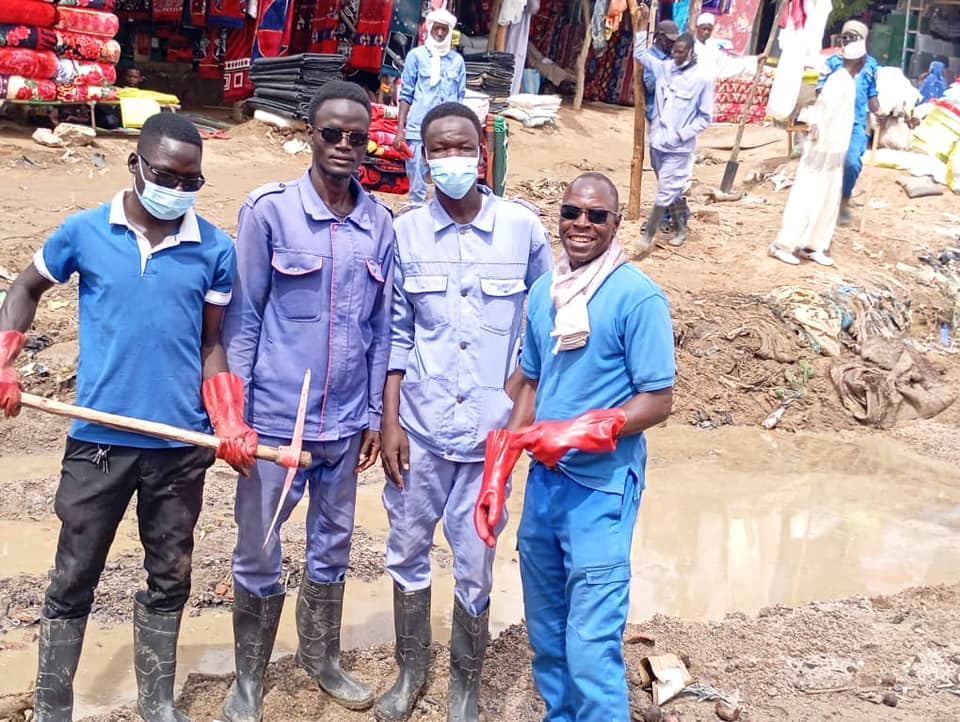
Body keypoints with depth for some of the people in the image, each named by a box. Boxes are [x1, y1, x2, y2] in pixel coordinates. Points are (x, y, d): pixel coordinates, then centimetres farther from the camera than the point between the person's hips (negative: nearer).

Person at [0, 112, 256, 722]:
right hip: (98, 441, -1)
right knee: (73, 578, 10)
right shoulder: (84, 232, -3)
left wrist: (229, 424, -9)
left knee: (169, 579, 14)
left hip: (181, 446, 1)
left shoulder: (215, 249, -2)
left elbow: (211, 345, 4)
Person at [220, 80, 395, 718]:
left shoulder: (380, 222, 1)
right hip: (274, 416, -3)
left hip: (345, 421, 4)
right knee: (259, 555, 8)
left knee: (333, 546, 18)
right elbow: (243, 318, -6)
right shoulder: (269, 209, -9)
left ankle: (322, 658, 40)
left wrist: (375, 414, 9)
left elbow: (380, 326, 8)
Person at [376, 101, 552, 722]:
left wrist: (519, 404, -1)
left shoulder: (522, 227, -5)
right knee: (407, 550, 14)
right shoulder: (405, 232, -1)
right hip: (420, 426, 2)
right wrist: (390, 421, -1)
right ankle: (412, 667, 36)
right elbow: (396, 334, 3)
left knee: (474, 565, 7)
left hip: (489, 430, -1)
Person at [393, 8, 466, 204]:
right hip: (418, 131, -2)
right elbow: (406, 95, 3)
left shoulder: (458, 60, 9)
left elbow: (460, 100, 13)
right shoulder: (416, 55, 3)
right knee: (417, 187, 2)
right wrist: (400, 130, -4)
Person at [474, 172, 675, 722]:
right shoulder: (543, 293, 7)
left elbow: (658, 402, -12)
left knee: (590, 645, -7)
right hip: (544, 480, 7)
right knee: (545, 632, 18)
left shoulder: (638, 297, -11)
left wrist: (580, 432, -24)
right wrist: (497, 471, 7)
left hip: (602, 489, -6)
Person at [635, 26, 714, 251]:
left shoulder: (702, 79, -12)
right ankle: (681, 228, 33)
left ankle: (648, 237, 3)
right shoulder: (664, 67, 2)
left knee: (665, 192, -3)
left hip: (678, 147, -6)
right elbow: (641, 53, 17)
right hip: (657, 141, 6)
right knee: (672, 190, 17)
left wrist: (682, 134, -15)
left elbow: (706, 117, -8)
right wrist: (642, 24, 8)